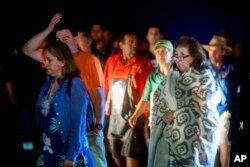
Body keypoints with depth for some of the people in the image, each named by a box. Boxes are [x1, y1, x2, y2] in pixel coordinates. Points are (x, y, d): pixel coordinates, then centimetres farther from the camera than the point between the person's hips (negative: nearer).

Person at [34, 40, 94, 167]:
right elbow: (43, 119, 11)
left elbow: (78, 124, -15)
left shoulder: (75, 85, -10)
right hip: (48, 154, 6)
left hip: (69, 154, -6)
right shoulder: (48, 83, 9)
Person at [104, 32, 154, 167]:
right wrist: (108, 103, 14)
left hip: (133, 113, -5)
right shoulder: (112, 61, 6)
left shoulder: (143, 63, -8)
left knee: (130, 151, -9)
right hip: (116, 112, 5)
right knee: (115, 151, 14)